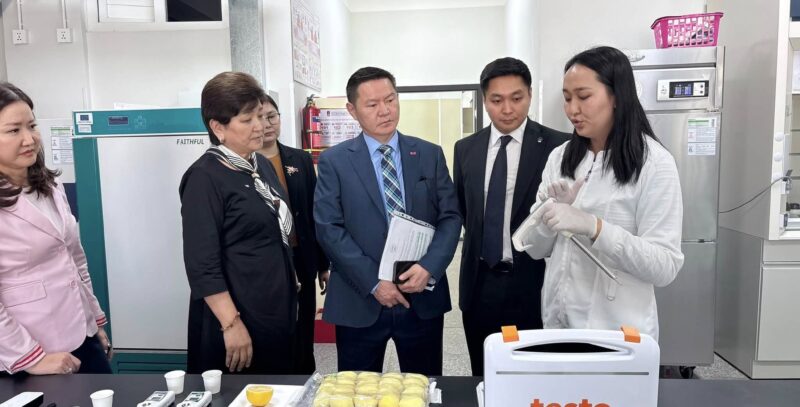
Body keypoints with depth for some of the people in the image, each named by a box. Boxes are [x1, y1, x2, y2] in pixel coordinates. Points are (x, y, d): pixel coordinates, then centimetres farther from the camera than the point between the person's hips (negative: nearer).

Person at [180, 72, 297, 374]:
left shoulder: (261, 165, 8)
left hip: (276, 309, 7)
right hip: (238, 313, -7)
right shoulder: (205, 178, -15)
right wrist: (231, 323, -21)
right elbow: (203, 264, -19)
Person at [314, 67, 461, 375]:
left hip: (423, 297, 2)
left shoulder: (430, 155, 5)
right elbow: (329, 229, -7)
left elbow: (450, 217, 3)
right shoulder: (334, 161, -1)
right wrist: (373, 282, -14)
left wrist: (429, 267, -13)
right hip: (359, 301, -1)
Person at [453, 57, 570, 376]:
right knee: (483, 377, 17)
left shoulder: (557, 146, -8)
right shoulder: (466, 148, 5)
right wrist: (476, 242, 12)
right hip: (480, 283, 4)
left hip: (533, 283, -3)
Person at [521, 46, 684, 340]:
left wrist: (593, 226, -29)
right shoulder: (559, 157, 2)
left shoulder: (654, 162, -11)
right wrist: (553, 210, -16)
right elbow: (536, 249, 4)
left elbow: (664, 267, -16)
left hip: (616, 331, -4)